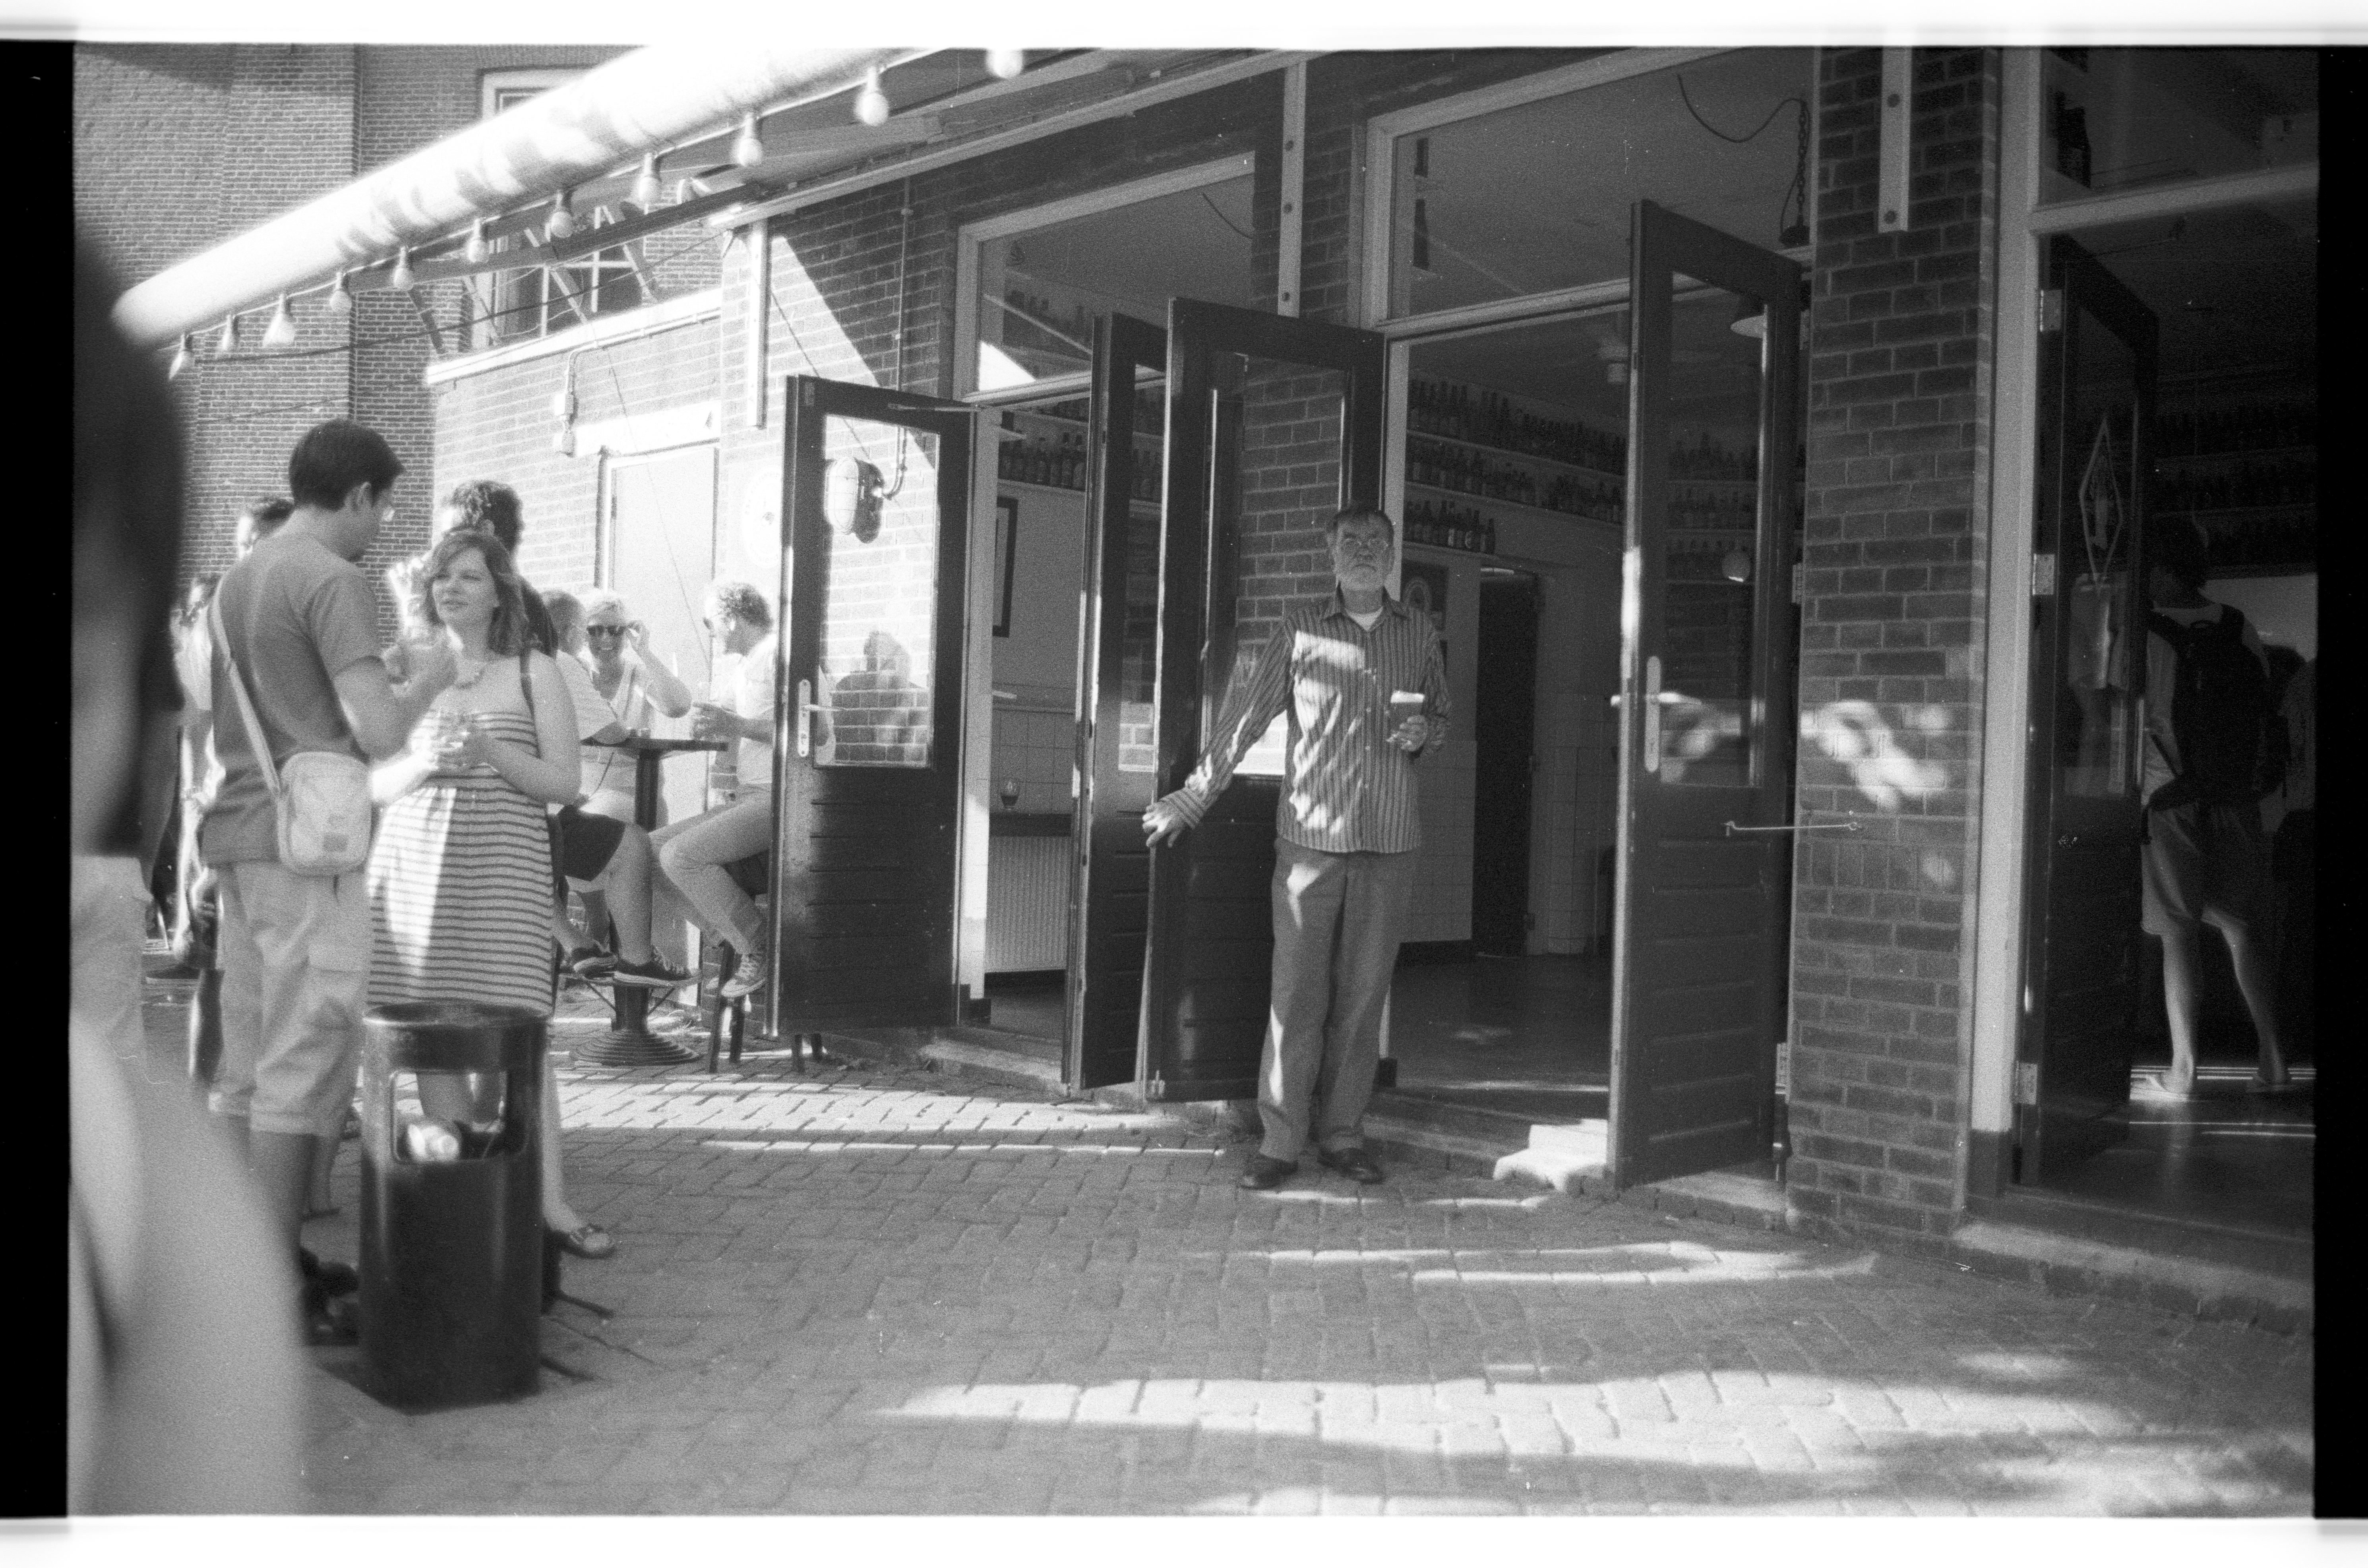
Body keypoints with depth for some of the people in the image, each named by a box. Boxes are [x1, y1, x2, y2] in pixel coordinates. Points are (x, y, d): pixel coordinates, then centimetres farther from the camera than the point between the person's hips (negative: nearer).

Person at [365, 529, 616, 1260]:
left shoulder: (534, 672, 7)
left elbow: (564, 782, 1)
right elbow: (373, 784, 11)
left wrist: (491, 753, -14)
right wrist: (423, 762, -9)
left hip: (504, 869, -2)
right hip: (414, 862, 2)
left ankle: (550, 1200, -8)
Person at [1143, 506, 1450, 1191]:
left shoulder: (1420, 634, 10)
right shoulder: (1300, 629, 4)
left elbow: (1441, 713, 22)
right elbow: (1246, 715, 6)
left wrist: (1423, 732, -2)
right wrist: (1192, 799, 7)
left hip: (1389, 841, 2)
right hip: (1310, 837, -2)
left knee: (1363, 994, 5)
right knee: (1297, 992, -2)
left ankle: (1342, 1136, 15)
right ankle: (1279, 1141, 5)